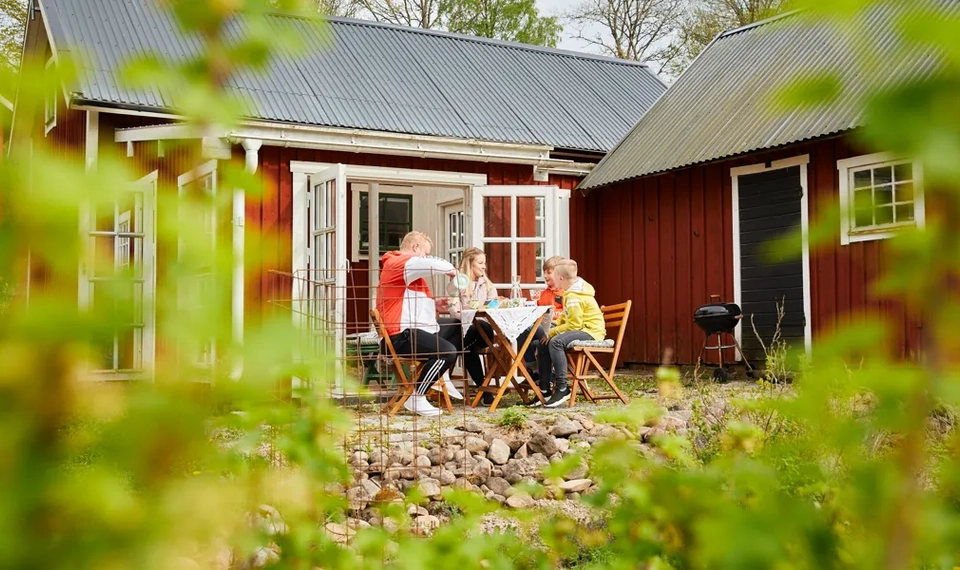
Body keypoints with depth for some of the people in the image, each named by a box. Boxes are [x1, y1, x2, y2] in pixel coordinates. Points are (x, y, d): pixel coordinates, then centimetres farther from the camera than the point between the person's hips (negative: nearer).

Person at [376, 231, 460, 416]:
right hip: (402, 334, -12)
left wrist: (434, 304, 11)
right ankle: (416, 398, -16)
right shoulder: (400, 263, -11)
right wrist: (450, 269, -7)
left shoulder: (402, 266, 25)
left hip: (407, 331, 12)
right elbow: (433, 265, -27)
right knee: (448, 351, -25)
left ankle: (440, 377, 16)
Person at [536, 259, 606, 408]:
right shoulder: (574, 290, 13)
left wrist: (552, 332, -16)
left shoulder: (574, 297, -19)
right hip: (582, 328, 11)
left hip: (590, 331, -11)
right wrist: (554, 327, 7)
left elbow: (574, 325, -24)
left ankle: (562, 388, -31)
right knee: (543, 343, 3)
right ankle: (545, 389, 2)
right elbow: (566, 317, 23)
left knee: (555, 342, -34)